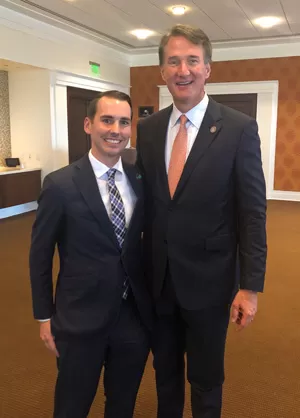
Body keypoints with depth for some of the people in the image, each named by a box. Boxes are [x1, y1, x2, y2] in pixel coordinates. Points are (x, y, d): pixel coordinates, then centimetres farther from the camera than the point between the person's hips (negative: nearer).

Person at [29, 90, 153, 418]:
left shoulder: (141, 180, -1)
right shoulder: (60, 185, -13)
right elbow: (40, 255, -5)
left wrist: (150, 297, 11)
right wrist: (44, 316, -2)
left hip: (135, 315, 4)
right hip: (81, 318, -3)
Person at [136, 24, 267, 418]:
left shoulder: (239, 128, -10)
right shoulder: (148, 128, 2)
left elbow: (252, 213, -10)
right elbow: (145, 202, 6)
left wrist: (250, 285, -11)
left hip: (208, 279, -3)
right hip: (158, 277, 4)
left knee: (206, 379, 18)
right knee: (165, 371, 24)